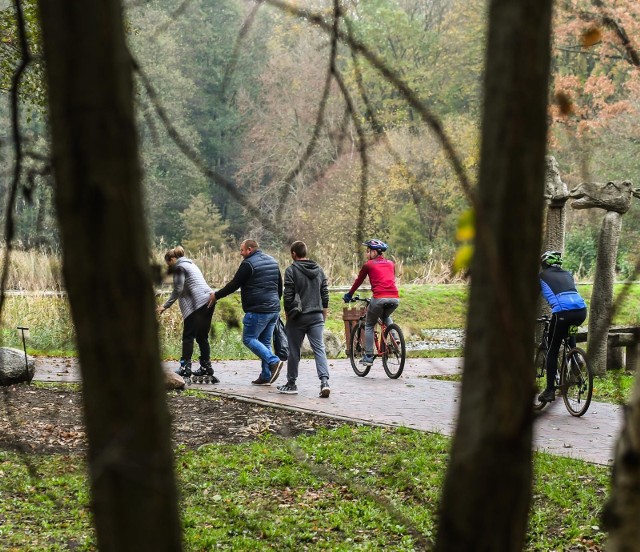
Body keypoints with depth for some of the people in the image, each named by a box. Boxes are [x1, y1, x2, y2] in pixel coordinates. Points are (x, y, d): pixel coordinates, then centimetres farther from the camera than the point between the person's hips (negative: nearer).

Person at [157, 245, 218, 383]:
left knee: (188, 336, -5)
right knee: (202, 336, 12)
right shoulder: (190, 264, 26)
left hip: (197, 303, -9)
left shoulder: (179, 267, -1)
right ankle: (206, 367, 11)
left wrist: (165, 306, -7)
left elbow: (178, 290, -9)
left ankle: (185, 367, -8)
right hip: (208, 299, 9)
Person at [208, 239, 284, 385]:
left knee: (249, 339, -1)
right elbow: (280, 287, 22)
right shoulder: (273, 262, 16)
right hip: (274, 310, 8)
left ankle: (274, 362, -17)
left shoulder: (248, 264, -10)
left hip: (258, 310, -8)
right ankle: (266, 376, 8)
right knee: (265, 341, 12)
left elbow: (234, 285, -7)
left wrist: (216, 295, 5)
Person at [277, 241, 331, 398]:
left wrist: (287, 313, 3)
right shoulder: (319, 270, 9)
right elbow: (325, 295, 12)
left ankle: (291, 384, 16)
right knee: (319, 349, -1)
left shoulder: (291, 270, -8)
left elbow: (288, 296, -10)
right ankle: (324, 381, -17)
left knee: (294, 351, 7)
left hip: (298, 316, -4)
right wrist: (324, 314, 19)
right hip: (317, 316, 4)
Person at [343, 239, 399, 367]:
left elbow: (358, 281, 17)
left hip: (379, 298, -5)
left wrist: (348, 295, 31)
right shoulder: (390, 264, 21)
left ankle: (368, 357, 9)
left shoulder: (368, 265, 8)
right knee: (386, 317, 36)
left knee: (369, 326, 15)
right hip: (395, 298, 5)